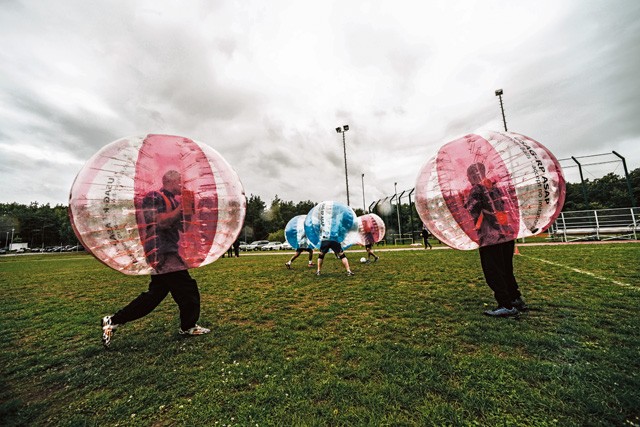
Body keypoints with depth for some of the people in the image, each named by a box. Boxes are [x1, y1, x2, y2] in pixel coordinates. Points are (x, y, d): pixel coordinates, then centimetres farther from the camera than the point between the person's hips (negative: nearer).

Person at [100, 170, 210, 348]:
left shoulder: (173, 201, 18)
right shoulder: (153, 197, -8)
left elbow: (183, 227, 15)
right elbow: (161, 222, -21)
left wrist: (189, 207, 4)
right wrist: (182, 207, -17)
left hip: (168, 253, 9)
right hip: (161, 253, -9)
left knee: (154, 295, 15)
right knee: (187, 288, -4)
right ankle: (188, 327, 12)